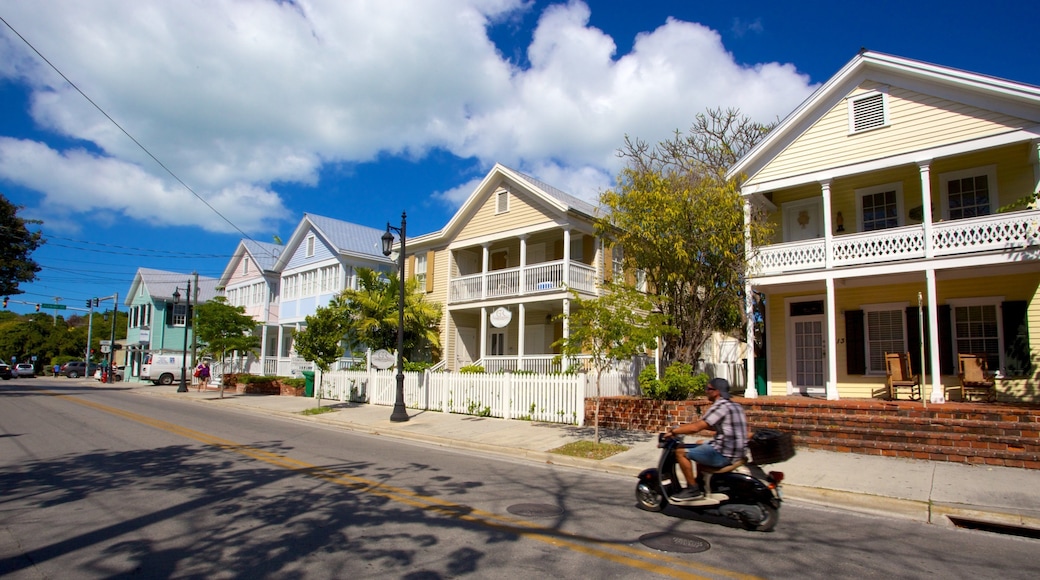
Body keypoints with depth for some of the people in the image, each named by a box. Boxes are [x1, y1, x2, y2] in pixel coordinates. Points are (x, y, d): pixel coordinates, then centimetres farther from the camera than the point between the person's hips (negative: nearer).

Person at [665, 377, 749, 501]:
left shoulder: (721, 405, -15)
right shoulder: (735, 405, 14)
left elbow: (697, 427, -20)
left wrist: (674, 431, -9)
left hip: (724, 455, -10)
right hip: (737, 452, 10)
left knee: (681, 452, -7)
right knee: (700, 445, 32)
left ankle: (693, 489, -1)